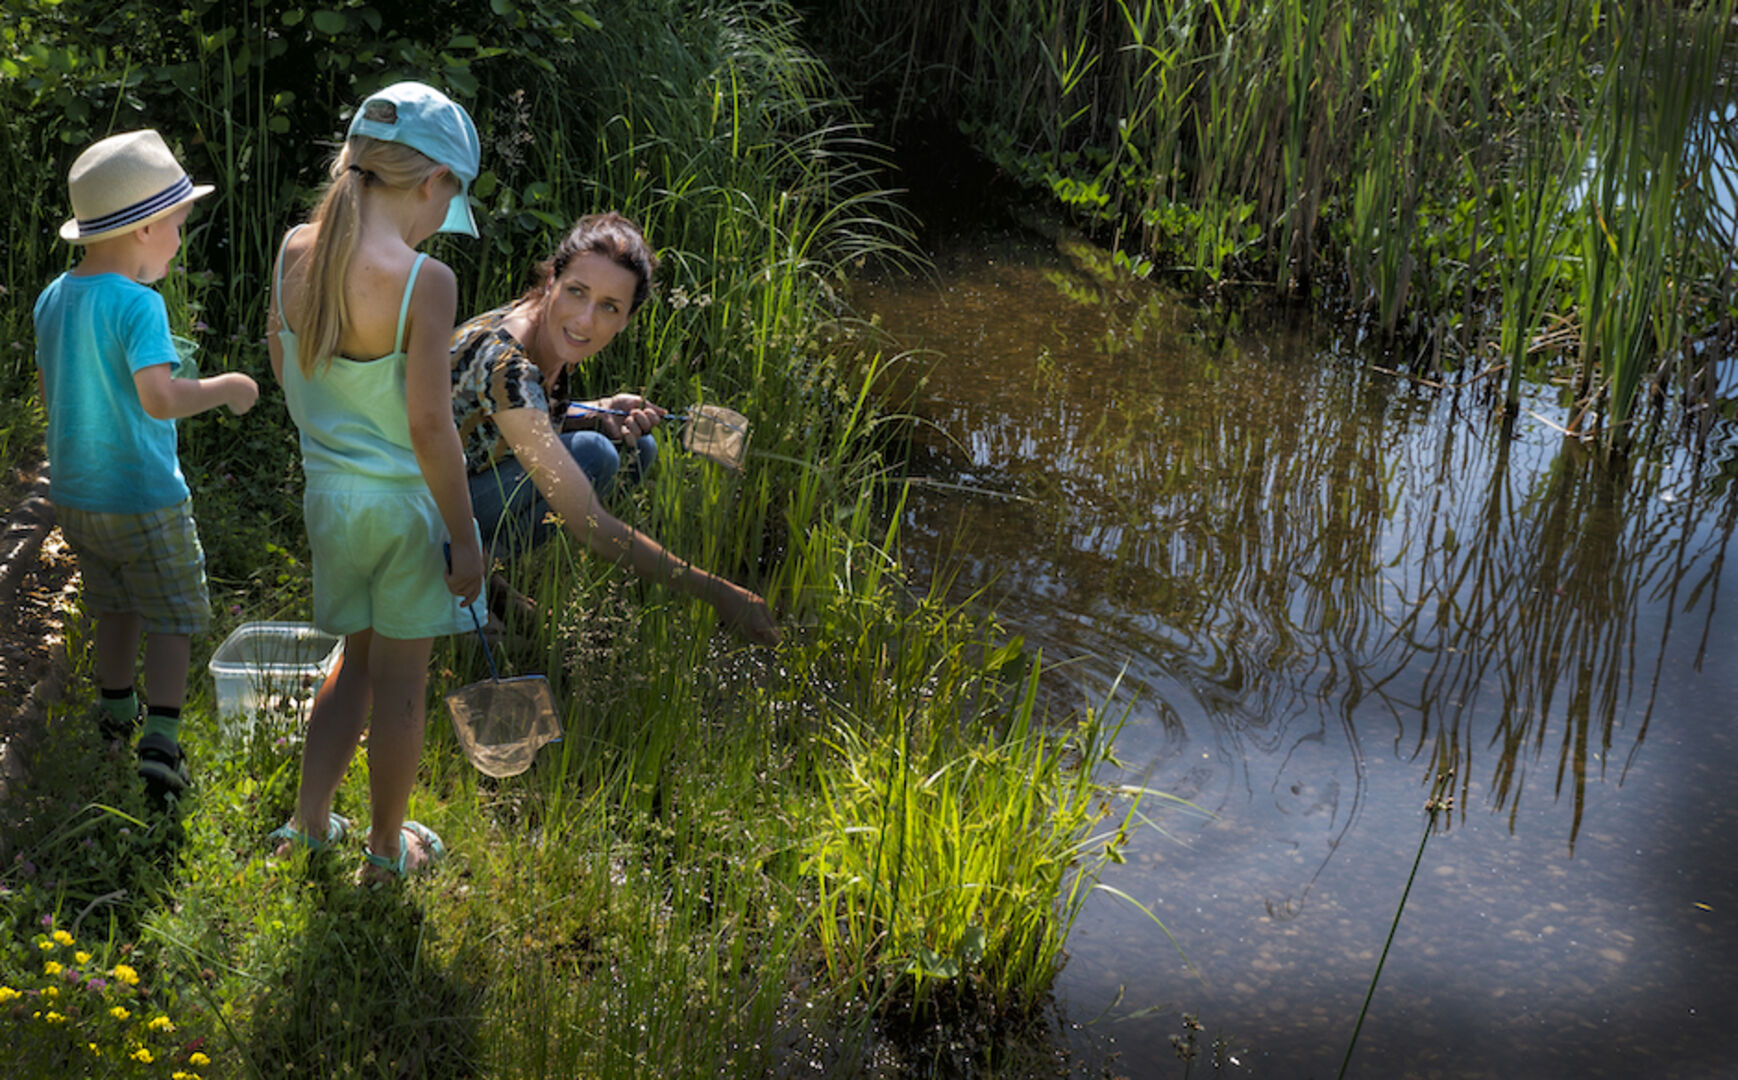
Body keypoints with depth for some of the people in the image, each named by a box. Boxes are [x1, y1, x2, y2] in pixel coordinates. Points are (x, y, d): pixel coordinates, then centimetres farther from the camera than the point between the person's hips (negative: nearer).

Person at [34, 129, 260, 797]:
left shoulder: (52, 299, 3)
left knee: (115, 607, 24)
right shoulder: (138, 304, -21)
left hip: (73, 492, 7)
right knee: (171, 617, 3)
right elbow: (159, 398, -32)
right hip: (142, 497, -7)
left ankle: (116, 711, 38)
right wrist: (225, 388, -18)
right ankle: (160, 741, -5)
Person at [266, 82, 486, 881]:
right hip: (405, 498, -6)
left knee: (358, 658, 25)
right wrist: (464, 539, -11)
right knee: (401, 678, 12)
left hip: (328, 490, 6)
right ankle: (387, 849, 27)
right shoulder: (424, 282, -23)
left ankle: (308, 822, 29)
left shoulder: (295, 251, -5)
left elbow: (282, 366, 9)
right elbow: (429, 426, -21)